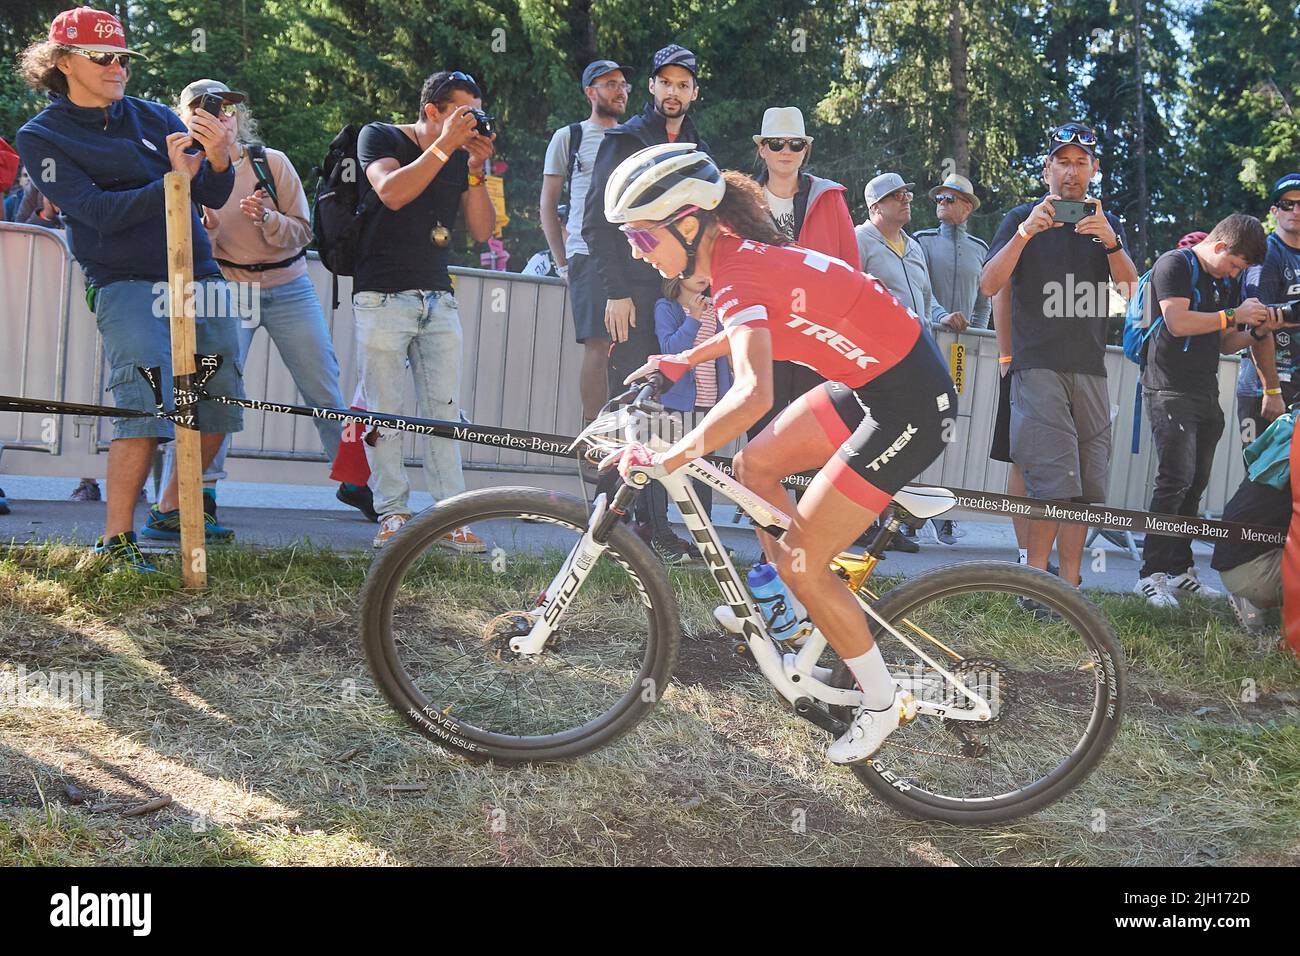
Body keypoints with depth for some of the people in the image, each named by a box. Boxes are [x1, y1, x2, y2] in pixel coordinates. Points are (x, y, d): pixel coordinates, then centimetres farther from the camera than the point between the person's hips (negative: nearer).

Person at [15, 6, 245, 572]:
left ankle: (172, 510, 26)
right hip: (127, 285, -5)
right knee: (146, 408, -21)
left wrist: (218, 161, -21)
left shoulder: (153, 117, 11)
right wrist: (172, 182, -28)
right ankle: (116, 540, -12)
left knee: (219, 407, 6)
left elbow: (213, 198, 3)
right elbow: (98, 211, -15)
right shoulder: (42, 137, -1)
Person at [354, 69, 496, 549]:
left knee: (445, 411, -1)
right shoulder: (380, 137, -1)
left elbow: (482, 231, 4)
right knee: (383, 412, -3)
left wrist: (475, 170, -8)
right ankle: (393, 514, 4)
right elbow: (392, 193, -20)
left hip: (438, 299, 4)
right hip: (383, 297, -4)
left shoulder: (462, 158, 11)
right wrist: (444, 146, -20)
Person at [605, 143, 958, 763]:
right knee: (753, 467, 14)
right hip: (872, 381, 10)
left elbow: (753, 394, -40)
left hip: (911, 402, -10)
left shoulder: (739, 275, -24)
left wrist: (665, 462, -34)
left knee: (801, 562, -5)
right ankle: (801, 608, 25)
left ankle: (884, 704, 11)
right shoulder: (736, 249, 4)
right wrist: (684, 360, 23)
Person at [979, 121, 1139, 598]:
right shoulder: (1023, 219, 6)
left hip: (1090, 368, 4)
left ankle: (1069, 586, 8)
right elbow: (989, 284, -7)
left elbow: (1131, 287, 1)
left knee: (1087, 487, 2)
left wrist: (1110, 241, -17)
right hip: (1038, 365, -4)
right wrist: (1025, 233, -20)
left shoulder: (1108, 224, 16)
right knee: (1054, 482, -15)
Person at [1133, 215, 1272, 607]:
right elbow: (1178, 322, -19)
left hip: (1206, 395, 8)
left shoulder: (1226, 281, 19)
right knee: (1176, 480, -15)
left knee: (1195, 485, 7)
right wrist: (1233, 316, -14)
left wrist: (1254, 331, 4)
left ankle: (1181, 570, 13)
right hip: (1170, 391, -8)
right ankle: (1151, 574, -12)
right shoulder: (1174, 265, -6)